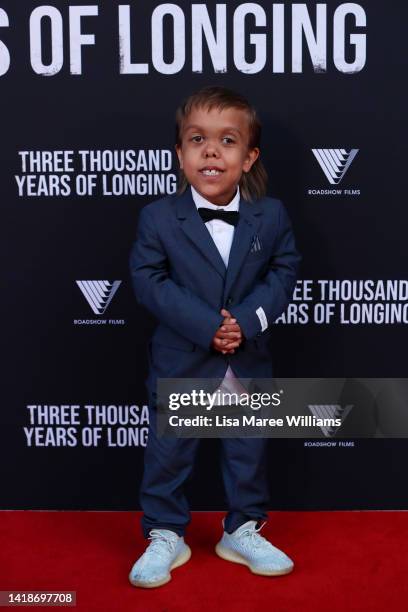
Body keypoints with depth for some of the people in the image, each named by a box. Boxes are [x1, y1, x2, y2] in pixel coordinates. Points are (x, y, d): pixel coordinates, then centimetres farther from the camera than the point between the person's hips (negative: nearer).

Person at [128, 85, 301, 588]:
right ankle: (165, 536, 27)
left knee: (249, 451, 14)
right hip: (180, 362, -2)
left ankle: (243, 531, 34)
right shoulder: (159, 217, -11)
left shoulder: (271, 216, -4)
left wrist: (247, 320, -19)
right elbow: (149, 280, -14)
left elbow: (283, 272, -2)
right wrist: (207, 326, -23)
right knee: (168, 451, 9)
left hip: (249, 363, 2)